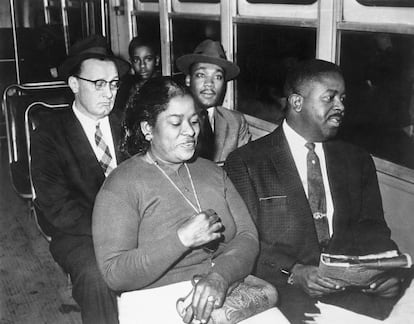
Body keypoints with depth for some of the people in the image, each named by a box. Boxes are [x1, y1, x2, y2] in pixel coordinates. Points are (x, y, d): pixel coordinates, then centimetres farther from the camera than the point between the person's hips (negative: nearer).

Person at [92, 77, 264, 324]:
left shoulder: (212, 171, 13)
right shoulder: (121, 185, -4)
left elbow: (247, 236, 4)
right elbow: (114, 274, -12)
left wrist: (220, 276, -15)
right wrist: (182, 239, -20)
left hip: (227, 294, 4)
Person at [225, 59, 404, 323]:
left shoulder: (358, 161, 15)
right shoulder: (245, 163, 0)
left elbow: (372, 229, 12)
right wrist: (294, 272, -20)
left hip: (351, 284, 4)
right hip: (283, 289, -3)